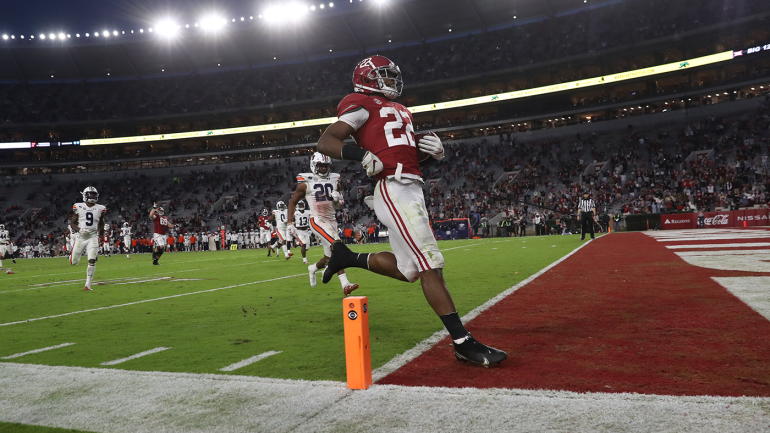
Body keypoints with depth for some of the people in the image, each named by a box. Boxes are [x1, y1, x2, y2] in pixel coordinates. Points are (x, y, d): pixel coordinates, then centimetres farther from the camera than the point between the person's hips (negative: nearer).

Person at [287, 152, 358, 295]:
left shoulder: (335, 181, 8)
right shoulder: (306, 183, -3)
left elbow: (339, 206, 17)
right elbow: (292, 202, 7)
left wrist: (338, 200, -7)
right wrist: (290, 223, 1)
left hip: (332, 221, 6)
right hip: (317, 220, -6)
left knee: (330, 256, 10)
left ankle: (312, 269, 44)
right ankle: (345, 284, -28)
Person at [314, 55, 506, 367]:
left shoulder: (400, 111, 27)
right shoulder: (363, 104, 2)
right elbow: (325, 143, -7)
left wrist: (432, 151, 9)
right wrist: (359, 155, -24)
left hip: (413, 190, 9)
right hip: (395, 190, -9)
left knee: (408, 269, 12)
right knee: (430, 265, -11)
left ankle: (348, 258, 27)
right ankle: (463, 343, -7)